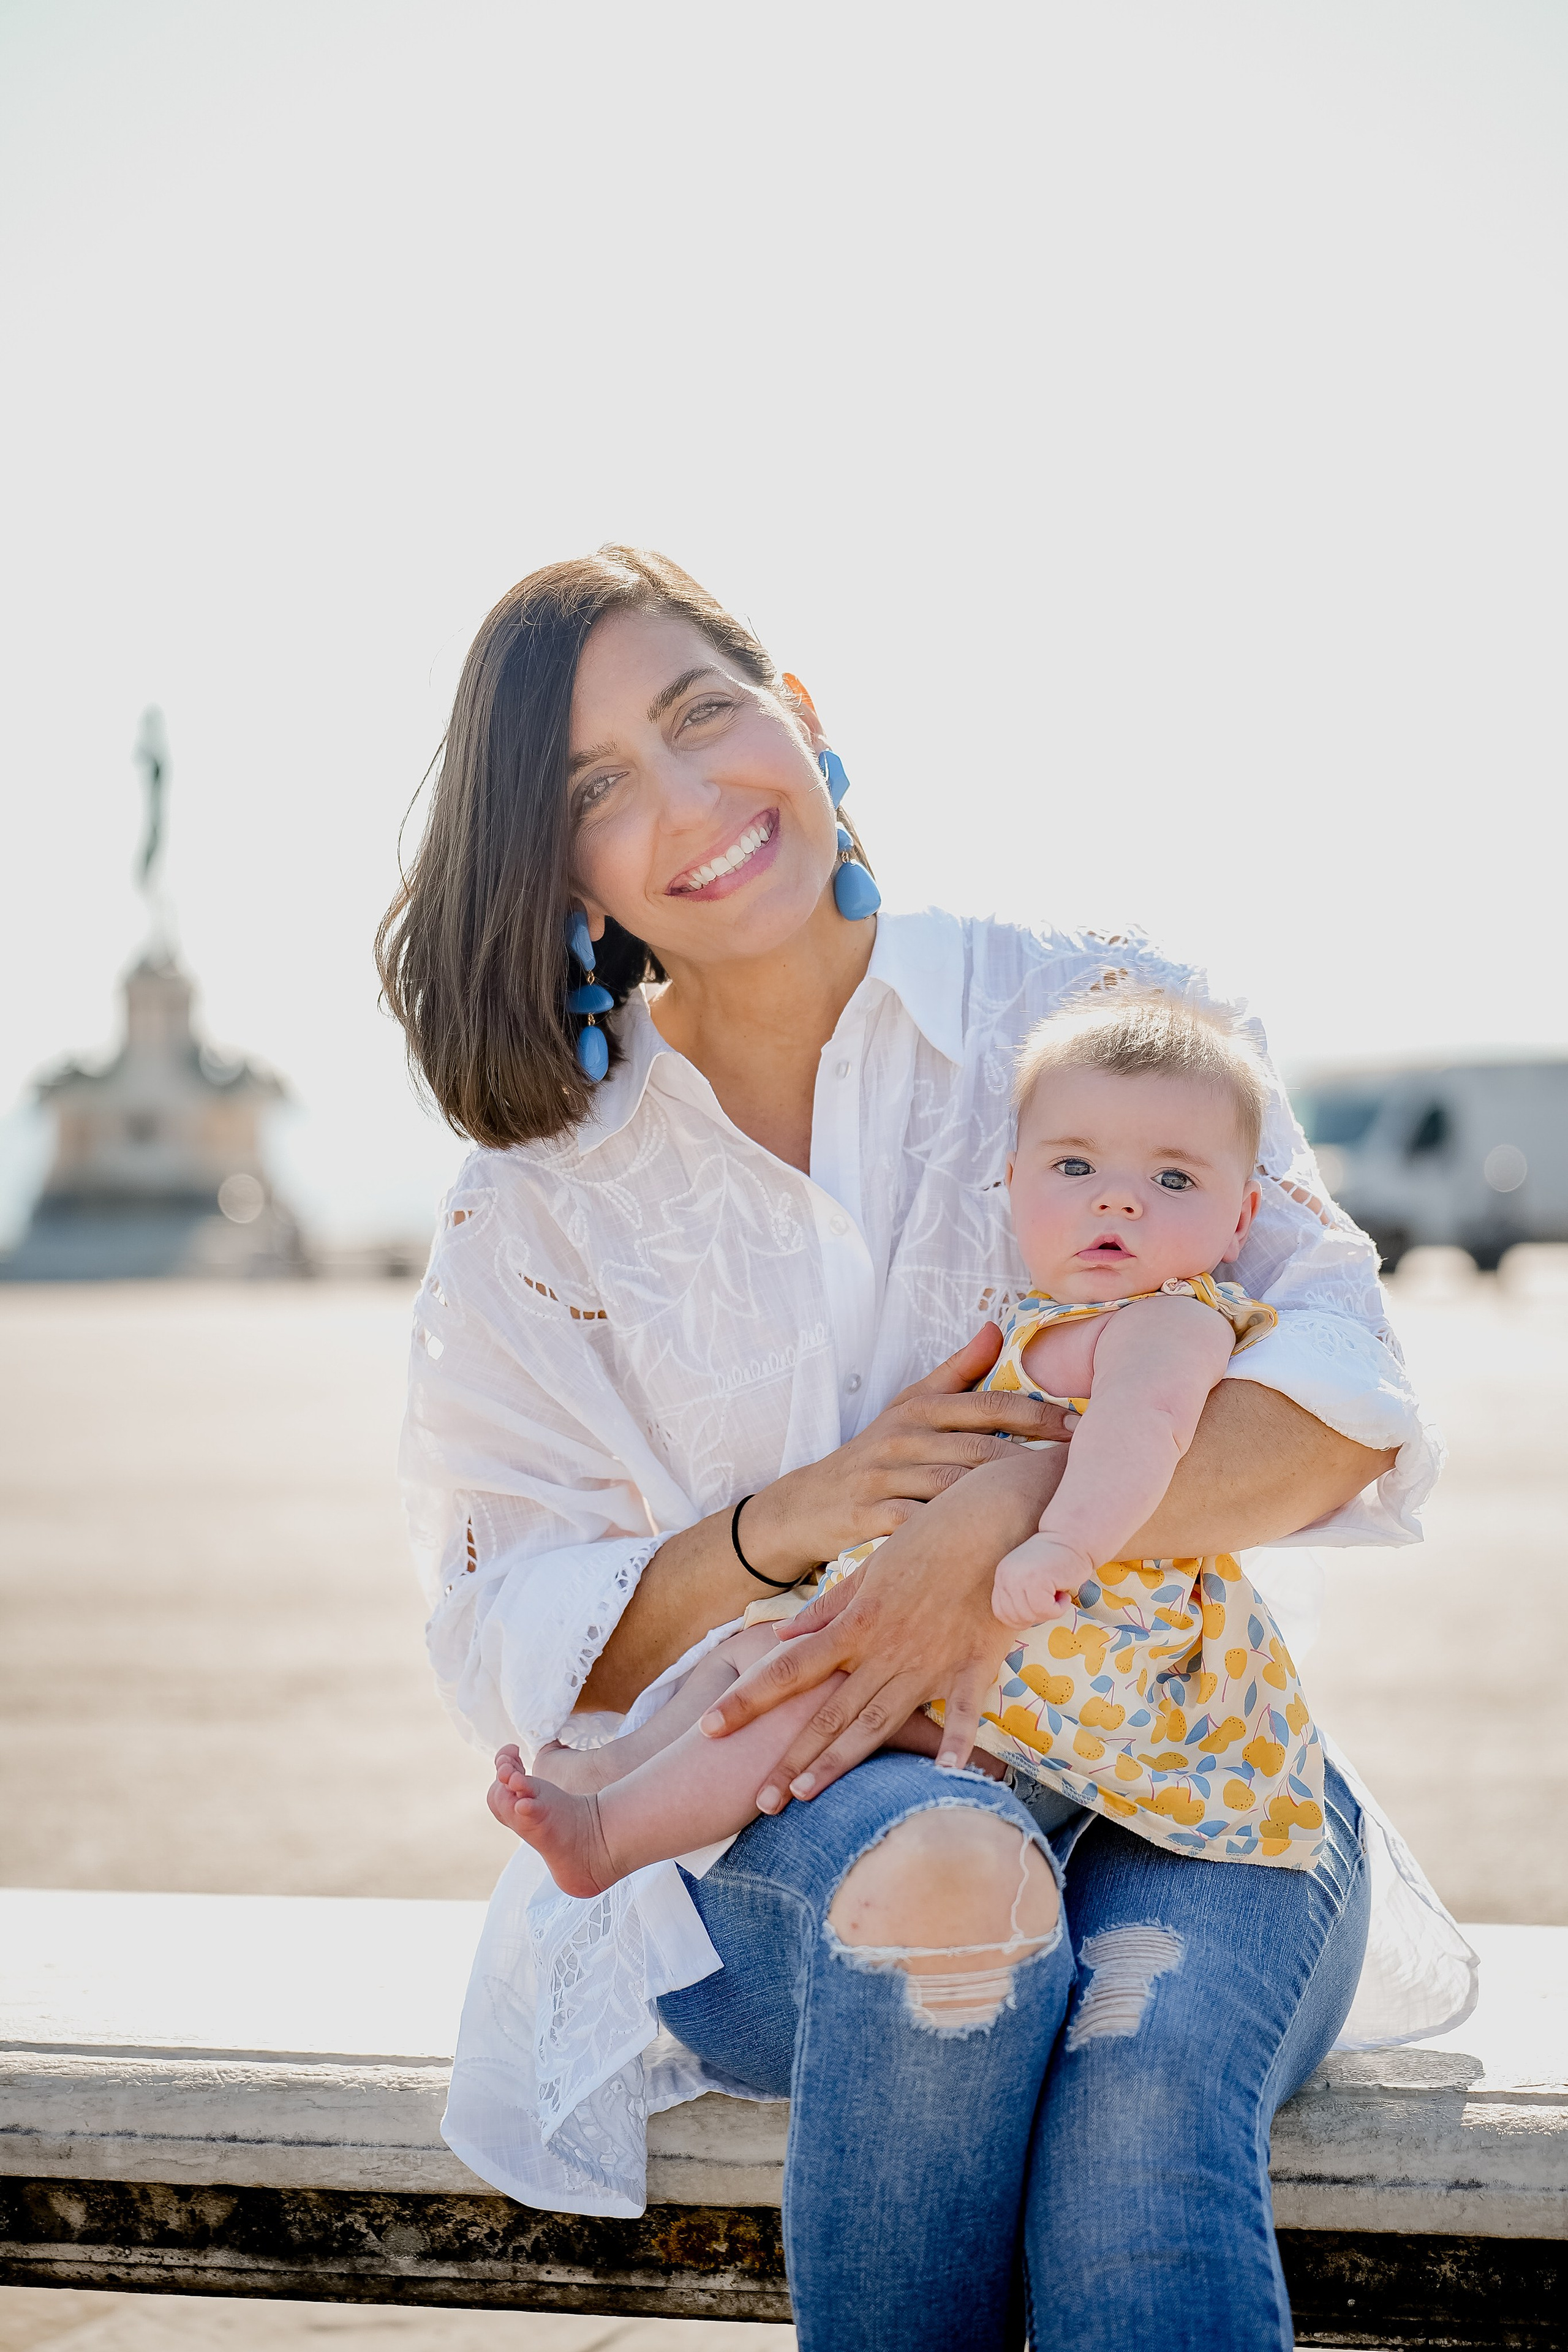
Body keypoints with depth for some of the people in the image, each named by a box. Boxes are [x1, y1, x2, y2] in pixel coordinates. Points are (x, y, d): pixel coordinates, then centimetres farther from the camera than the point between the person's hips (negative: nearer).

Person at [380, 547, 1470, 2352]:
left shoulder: (1101, 1018, 2)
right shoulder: (541, 1199, 6)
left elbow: (1341, 1386, -9)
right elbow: (509, 1644, 4)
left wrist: (1006, 1516, -27)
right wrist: (797, 1519, -15)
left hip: (1175, 1778, 0)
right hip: (767, 1838, 1)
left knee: (1140, 2095, -34)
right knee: (941, 1876, -36)